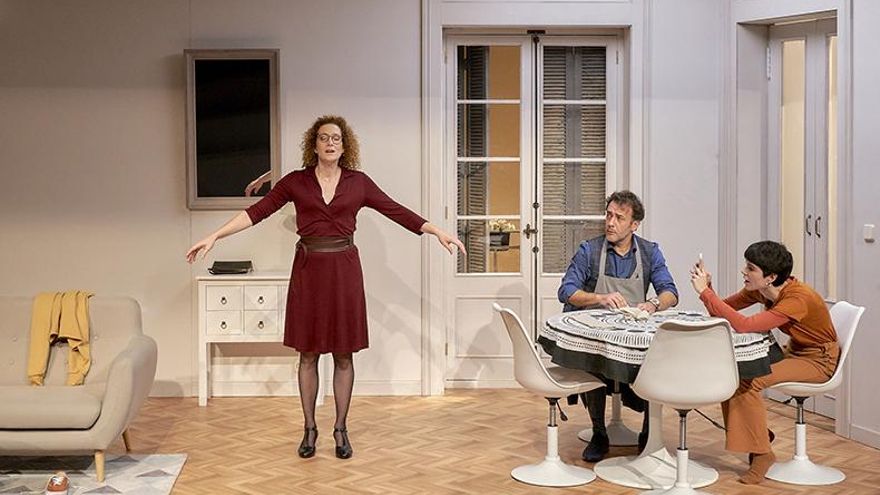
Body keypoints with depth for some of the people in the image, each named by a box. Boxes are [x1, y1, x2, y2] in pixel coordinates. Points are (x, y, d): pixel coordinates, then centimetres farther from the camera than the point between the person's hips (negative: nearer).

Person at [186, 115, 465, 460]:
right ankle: (309, 428, 17)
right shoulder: (296, 182, 3)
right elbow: (257, 211, -2)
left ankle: (340, 430, 16)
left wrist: (438, 232, -6)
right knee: (308, 353, 6)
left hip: (344, 269, 0)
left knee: (343, 354, 5)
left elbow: (397, 211, 2)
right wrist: (215, 236, -9)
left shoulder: (358, 182, 4)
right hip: (308, 269, 0)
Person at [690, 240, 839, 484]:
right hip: (794, 352, 8)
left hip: (819, 360, -8)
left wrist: (705, 292, -39)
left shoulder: (798, 299, -32)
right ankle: (758, 435, 9)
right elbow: (721, 312, -2)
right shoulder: (760, 290, -8)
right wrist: (707, 287, -22)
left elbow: (744, 325, -41)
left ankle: (762, 453, -9)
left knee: (747, 380, -25)